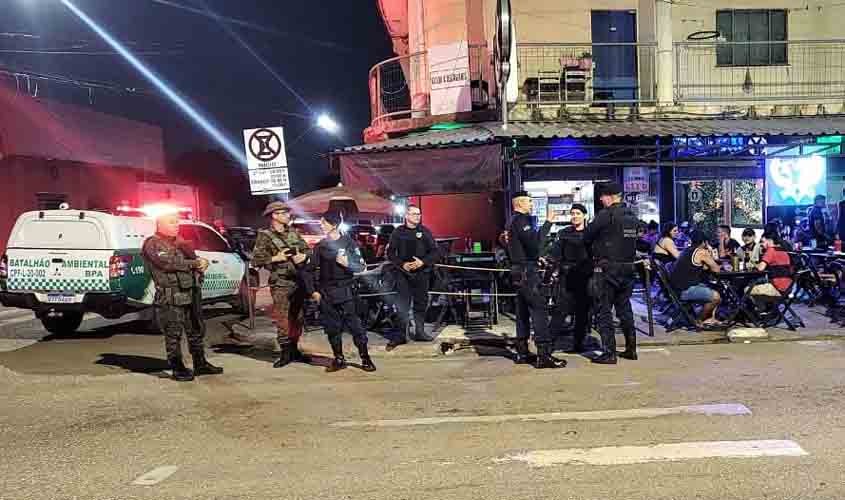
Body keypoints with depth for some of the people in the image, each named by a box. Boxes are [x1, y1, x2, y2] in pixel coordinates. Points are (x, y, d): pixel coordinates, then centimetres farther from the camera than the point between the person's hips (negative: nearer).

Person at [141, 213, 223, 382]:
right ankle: (177, 369, 8)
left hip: (191, 293, 8)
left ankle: (200, 364, 24)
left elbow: (194, 257, 21)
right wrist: (195, 263, -13)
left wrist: (201, 263, -5)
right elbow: (168, 263, -19)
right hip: (170, 297, -8)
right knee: (173, 334, -1)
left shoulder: (180, 242, 19)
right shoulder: (152, 244, -5)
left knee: (196, 330, 13)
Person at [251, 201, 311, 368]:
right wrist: (276, 258, -17)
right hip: (280, 284, -5)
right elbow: (256, 260, -9)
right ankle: (285, 353, 2)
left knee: (297, 318, 11)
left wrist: (303, 256, -4)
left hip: (299, 281, 5)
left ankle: (294, 349, 23)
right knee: (282, 319, -7)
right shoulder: (265, 236, -4)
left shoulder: (293, 232, 12)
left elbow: (307, 249, 17)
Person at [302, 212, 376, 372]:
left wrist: (347, 263, -17)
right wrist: (312, 291, 2)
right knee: (332, 328, 5)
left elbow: (361, 266, 2)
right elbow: (308, 270, 10)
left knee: (355, 325, -6)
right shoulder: (320, 246, 8)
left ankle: (365, 359, 3)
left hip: (345, 291, -3)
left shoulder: (349, 242, 2)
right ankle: (339, 359, 17)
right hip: (326, 293, 3)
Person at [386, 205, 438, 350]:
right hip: (403, 273, -2)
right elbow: (390, 253, 3)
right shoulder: (398, 232, 2)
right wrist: (402, 264, -12)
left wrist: (423, 262, -12)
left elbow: (434, 251, 4)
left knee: (421, 304, 8)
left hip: (422, 273, 2)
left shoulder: (425, 231, 4)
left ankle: (420, 332, 21)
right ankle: (402, 335, 1)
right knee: (403, 305, -4)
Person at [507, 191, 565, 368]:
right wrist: (548, 223, -19)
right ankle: (544, 355, -15)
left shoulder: (512, 220, 18)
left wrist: (537, 257, 19)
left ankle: (522, 353, 16)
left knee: (522, 311, 12)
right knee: (539, 309, -12)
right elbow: (535, 241, -25)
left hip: (518, 270, 11)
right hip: (526, 270, -11)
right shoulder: (520, 220, -13)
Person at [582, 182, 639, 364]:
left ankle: (609, 353, 0)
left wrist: (593, 247, 13)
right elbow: (632, 240, 14)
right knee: (625, 308, 17)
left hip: (607, 269, -7)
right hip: (628, 268, 7)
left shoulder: (606, 215, -14)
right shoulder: (632, 216, 9)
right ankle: (631, 349, 24)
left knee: (604, 311, 0)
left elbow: (587, 237, -7)